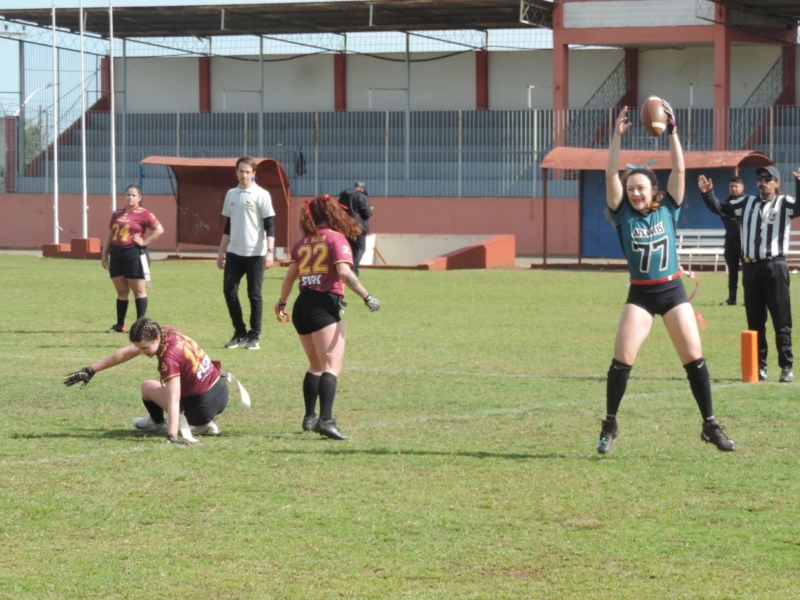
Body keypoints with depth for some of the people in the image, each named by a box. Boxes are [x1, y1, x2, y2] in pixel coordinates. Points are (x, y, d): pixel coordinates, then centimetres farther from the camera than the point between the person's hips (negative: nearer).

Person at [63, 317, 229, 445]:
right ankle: (205, 424, 23)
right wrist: (91, 370, 11)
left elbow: (173, 401, -35)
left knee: (148, 387, 8)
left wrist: (172, 436, -44)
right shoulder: (165, 332, -3)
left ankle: (157, 423, 37)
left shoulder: (169, 357, -27)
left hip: (202, 407, -8)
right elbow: (125, 353, 5)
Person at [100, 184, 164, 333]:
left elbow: (159, 230, -8)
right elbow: (110, 234, 18)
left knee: (138, 290, -2)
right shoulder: (117, 214, 14)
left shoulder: (143, 214, -4)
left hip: (135, 254, -6)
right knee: (121, 291, 10)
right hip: (116, 254, 6)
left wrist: (144, 242, -11)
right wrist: (104, 254, 14)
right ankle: (120, 325, 14)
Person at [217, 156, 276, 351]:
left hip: (255, 253, -5)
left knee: (254, 295, -1)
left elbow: (269, 225, -8)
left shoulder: (261, 195, -5)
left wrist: (270, 251, -17)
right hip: (234, 252, 5)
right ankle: (240, 333, 13)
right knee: (229, 291, -1)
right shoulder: (231, 194, 11)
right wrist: (222, 251, 17)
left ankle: (254, 337, 8)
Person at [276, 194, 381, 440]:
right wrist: (366, 297, -16)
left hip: (302, 305, 7)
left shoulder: (303, 242, 14)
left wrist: (282, 302, 32)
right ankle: (325, 420, -27)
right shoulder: (336, 238, -3)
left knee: (316, 365, 23)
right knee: (331, 366, -12)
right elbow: (344, 272, -17)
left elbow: (290, 275, 18)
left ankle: (310, 418, 29)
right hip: (324, 306, -7)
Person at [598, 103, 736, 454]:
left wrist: (672, 133, -14)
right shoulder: (623, 214, -1)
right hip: (640, 294, -1)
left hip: (672, 291, 1)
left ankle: (710, 426, 7)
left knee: (694, 357, -2)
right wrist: (617, 137, -18)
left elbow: (679, 170, -7)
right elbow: (611, 176, -11)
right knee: (622, 357, -11)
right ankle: (610, 426, 2)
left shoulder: (668, 210, 1)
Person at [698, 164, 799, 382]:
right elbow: (720, 209, 21)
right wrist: (707, 193, 4)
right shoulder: (746, 203, 14)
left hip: (775, 267, -5)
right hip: (751, 267, 5)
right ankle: (759, 366, 16)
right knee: (754, 321, 9)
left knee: (781, 320, -2)